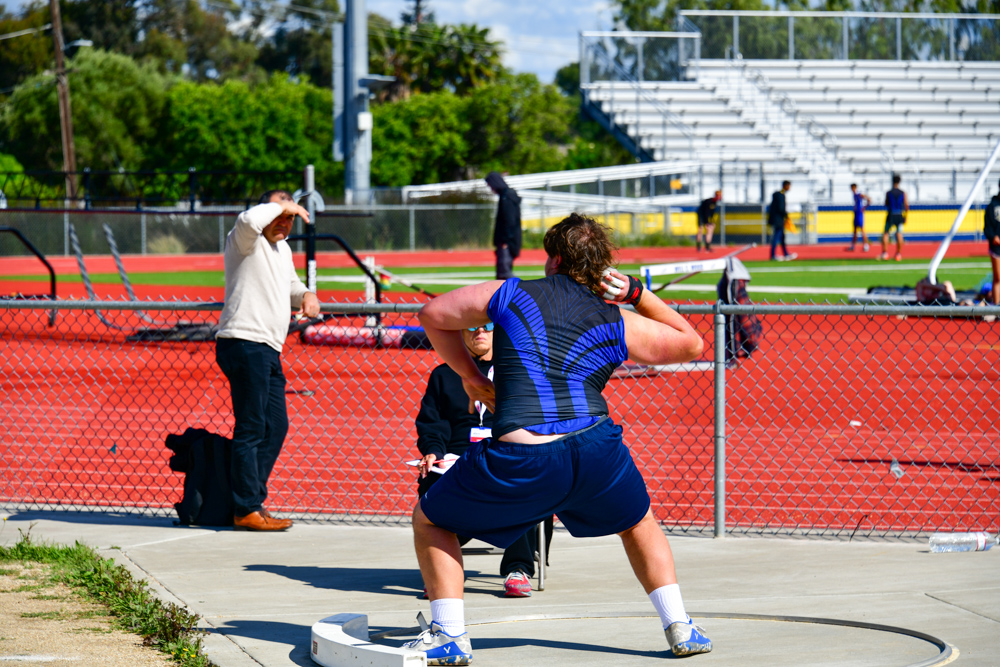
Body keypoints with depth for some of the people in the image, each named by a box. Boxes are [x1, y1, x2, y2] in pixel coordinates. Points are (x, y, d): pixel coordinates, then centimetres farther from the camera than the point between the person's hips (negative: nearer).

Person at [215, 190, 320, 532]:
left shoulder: (282, 248, 21)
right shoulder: (246, 242, -6)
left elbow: (290, 284, 37)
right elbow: (249, 220, -30)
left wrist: (305, 295, 14)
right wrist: (281, 205, -14)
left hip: (268, 350, 10)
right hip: (244, 344, -10)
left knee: (276, 426, 12)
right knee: (251, 428, -10)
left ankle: (252, 500, 19)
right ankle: (247, 510, -8)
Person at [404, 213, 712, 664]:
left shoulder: (508, 294, 12)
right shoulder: (619, 324, 13)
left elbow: (432, 315, 23)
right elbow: (692, 343, 28)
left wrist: (470, 377, 30)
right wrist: (637, 294, 26)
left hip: (519, 464, -2)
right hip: (597, 452, 2)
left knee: (429, 522, 19)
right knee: (639, 525, 32)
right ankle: (680, 630, 26)